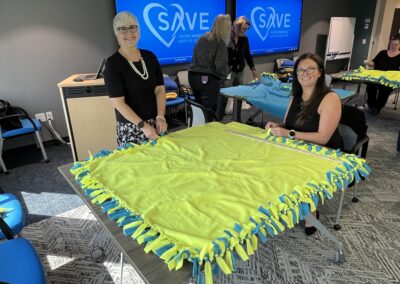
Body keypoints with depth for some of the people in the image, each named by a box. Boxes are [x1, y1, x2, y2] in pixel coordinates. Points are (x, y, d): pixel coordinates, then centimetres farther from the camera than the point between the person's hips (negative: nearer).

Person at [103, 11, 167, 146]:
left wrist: (160, 117, -11)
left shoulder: (150, 57, 5)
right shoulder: (113, 63, -9)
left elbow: (160, 89, 2)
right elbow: (118, 102, -13)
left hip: (155, 122, 4)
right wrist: (142, 125, -19)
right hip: (130, 127, -4)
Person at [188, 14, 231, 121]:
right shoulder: (220, 43, -9)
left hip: (193, 76, 7)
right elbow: (221, 66, -12)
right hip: (209, 79, -7)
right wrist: (224, 75, 7)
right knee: (210, 110, 3)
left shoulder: (202, 38, 11)